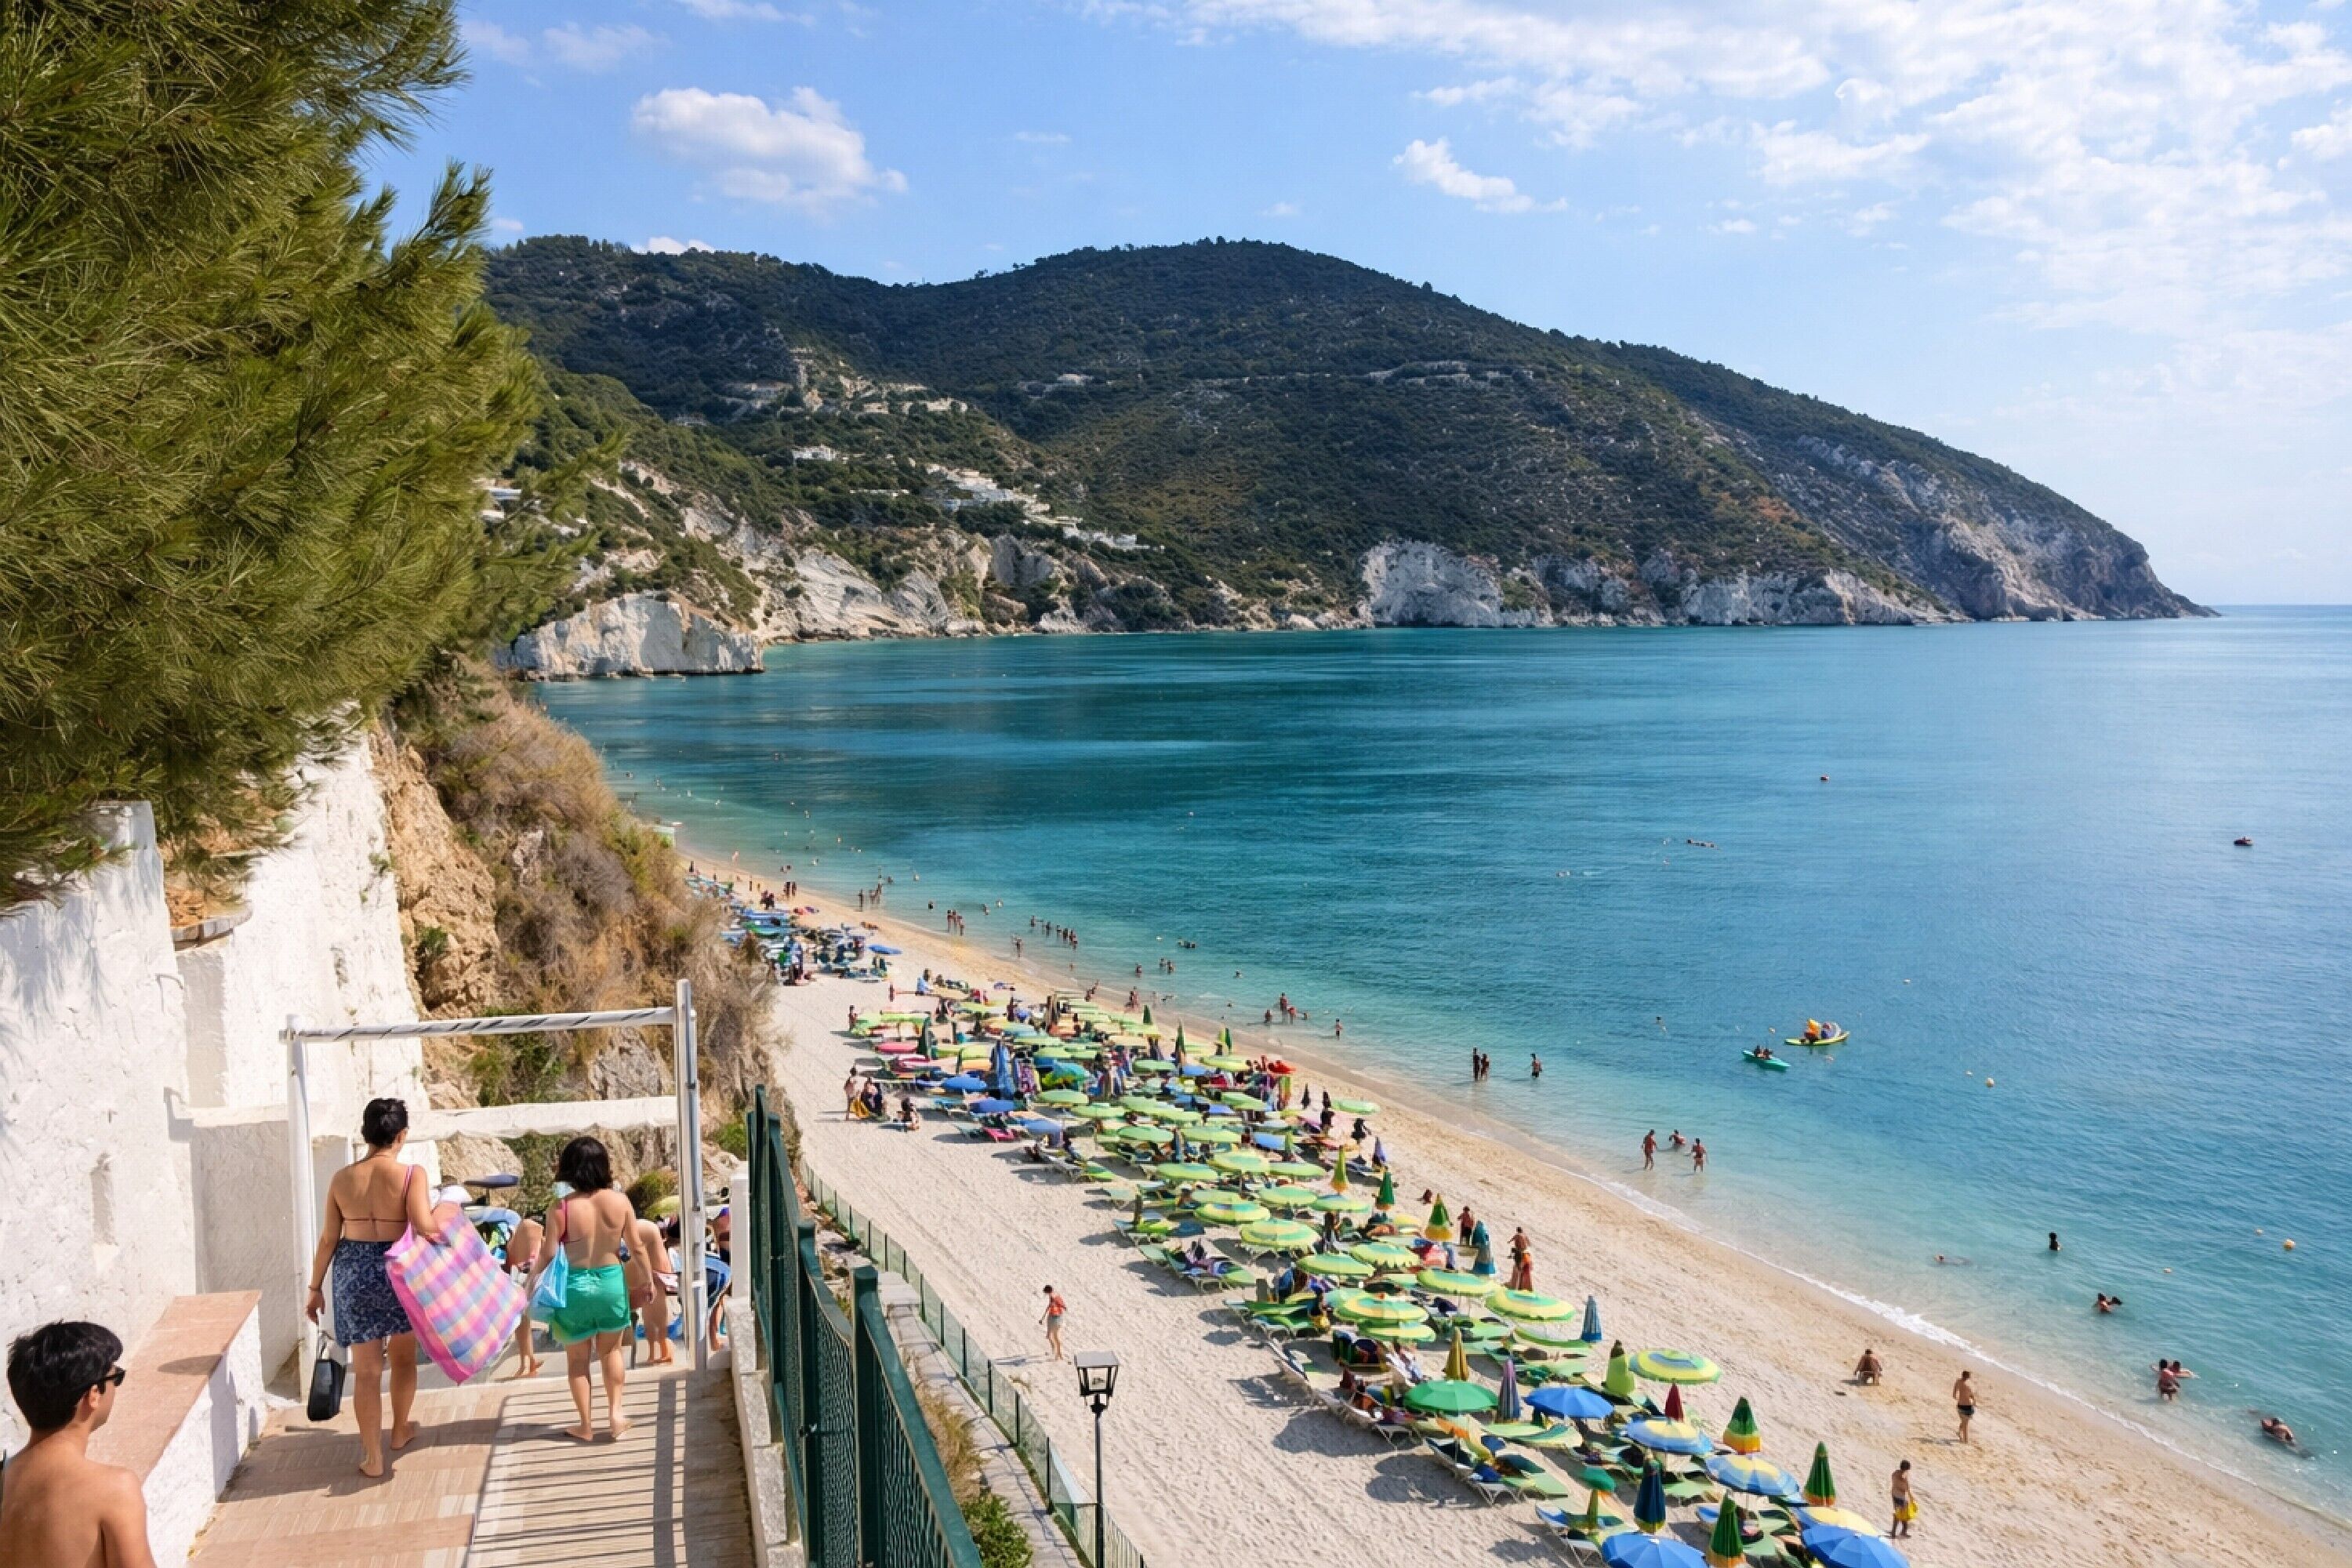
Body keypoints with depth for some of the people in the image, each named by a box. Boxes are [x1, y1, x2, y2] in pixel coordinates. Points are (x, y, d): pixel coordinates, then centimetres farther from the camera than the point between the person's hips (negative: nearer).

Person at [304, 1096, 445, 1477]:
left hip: (352, 1274, 2)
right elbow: (425, 1226, -25)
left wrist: (316, 1287, 12)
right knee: (403, 1358, 23)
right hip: (398, 1272, -2)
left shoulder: (342, 1179, -2)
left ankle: (372, 1457, 15)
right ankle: (400, 1431, 40)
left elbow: (328, 1238, 2)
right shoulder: (410, 1174, -14)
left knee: (366, 1370, 10)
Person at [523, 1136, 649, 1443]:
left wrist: (531, 1283, 7)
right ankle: (615, 1413, 18)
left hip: (574, 1287, -2)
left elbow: (548, 1256, -11)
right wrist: (648, 1279, 14)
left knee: (578, 1359, 15)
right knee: (611, 1351, 23)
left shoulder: (561, 1207, -17)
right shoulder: (620, 1201, -9)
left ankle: (586, 1426, 23)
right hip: (611, 1282, 2)